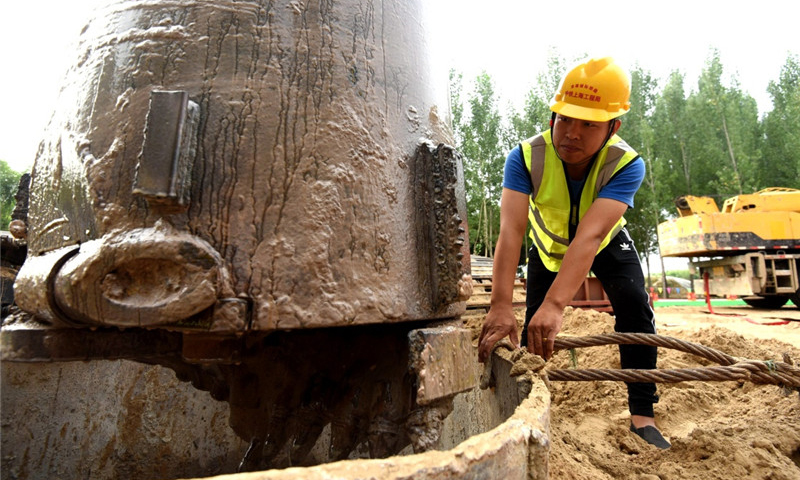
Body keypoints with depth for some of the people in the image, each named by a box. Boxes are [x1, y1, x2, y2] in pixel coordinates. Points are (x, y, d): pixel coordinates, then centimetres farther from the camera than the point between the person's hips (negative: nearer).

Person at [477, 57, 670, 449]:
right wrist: (500, 305, -58)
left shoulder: (627, 164, -35)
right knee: (534, 325, -5)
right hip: (549, 245, 1)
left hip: (607, 243, 0)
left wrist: (555, 304, -63)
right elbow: (511, 229, -46)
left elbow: (590, 235, -50)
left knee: (634, 305, -20)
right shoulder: (526, 156, -34)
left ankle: (642, 416, -5)